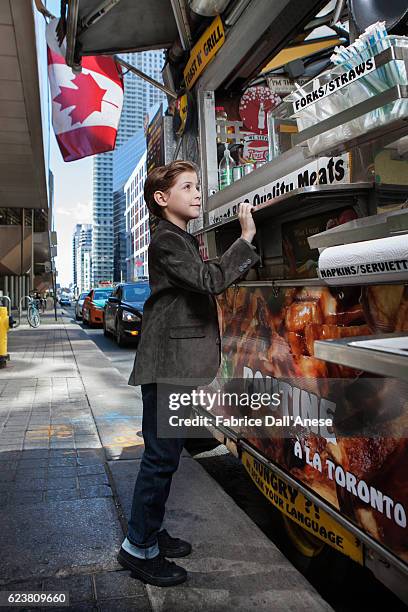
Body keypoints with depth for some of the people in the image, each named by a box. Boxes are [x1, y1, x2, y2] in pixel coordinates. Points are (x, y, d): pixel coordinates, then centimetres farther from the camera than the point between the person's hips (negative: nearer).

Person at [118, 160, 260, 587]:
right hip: (167, 365, -10)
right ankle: (138, 548, 14)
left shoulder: (182, 240, 20)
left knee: (164, 455, 17)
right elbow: (211, 280, -23)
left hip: (176, 365, 10)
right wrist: (246, 238, -19)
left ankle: (151, 531, 31)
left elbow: (204, 284, 22)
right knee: (160, 457, -2)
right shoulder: (166, 240, -11)